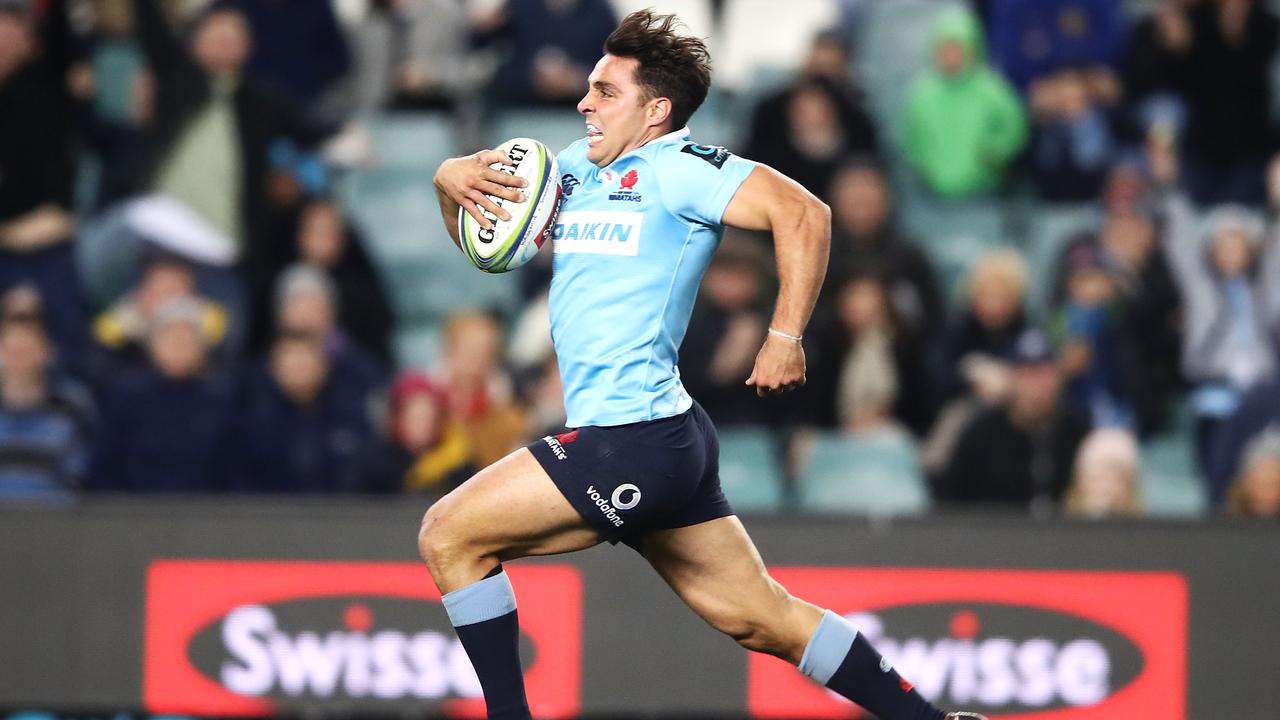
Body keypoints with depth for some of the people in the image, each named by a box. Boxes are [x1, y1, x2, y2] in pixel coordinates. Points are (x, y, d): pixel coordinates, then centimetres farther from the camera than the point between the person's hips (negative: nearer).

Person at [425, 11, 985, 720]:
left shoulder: (674, 166, -7)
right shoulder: (579, 166, 17)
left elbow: (802, 212, -17)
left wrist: (786, 337, -20)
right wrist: (451, 179, 3)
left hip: (635, 442, -9)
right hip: (663, 446, 9)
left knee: (448, 536, -8)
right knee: (763, 620, 12)